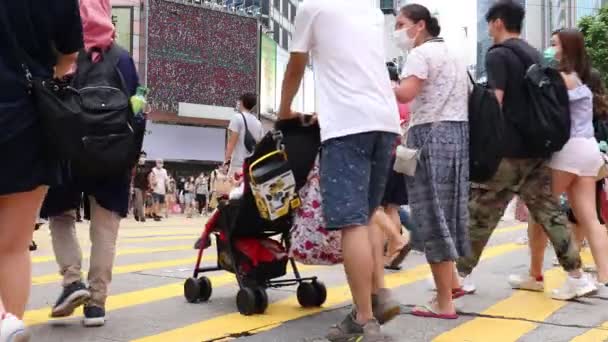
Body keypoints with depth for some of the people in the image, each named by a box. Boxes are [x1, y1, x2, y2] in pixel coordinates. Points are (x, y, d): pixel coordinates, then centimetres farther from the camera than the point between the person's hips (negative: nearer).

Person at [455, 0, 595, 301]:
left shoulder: (498, 55, -9)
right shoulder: (535, 55, 16)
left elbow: (494, 105, -17)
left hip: (507, 150, -7)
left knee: (480, 214, 1)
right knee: (548, 211, 9)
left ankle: (461, 275, 9)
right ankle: (577, 276, 8)